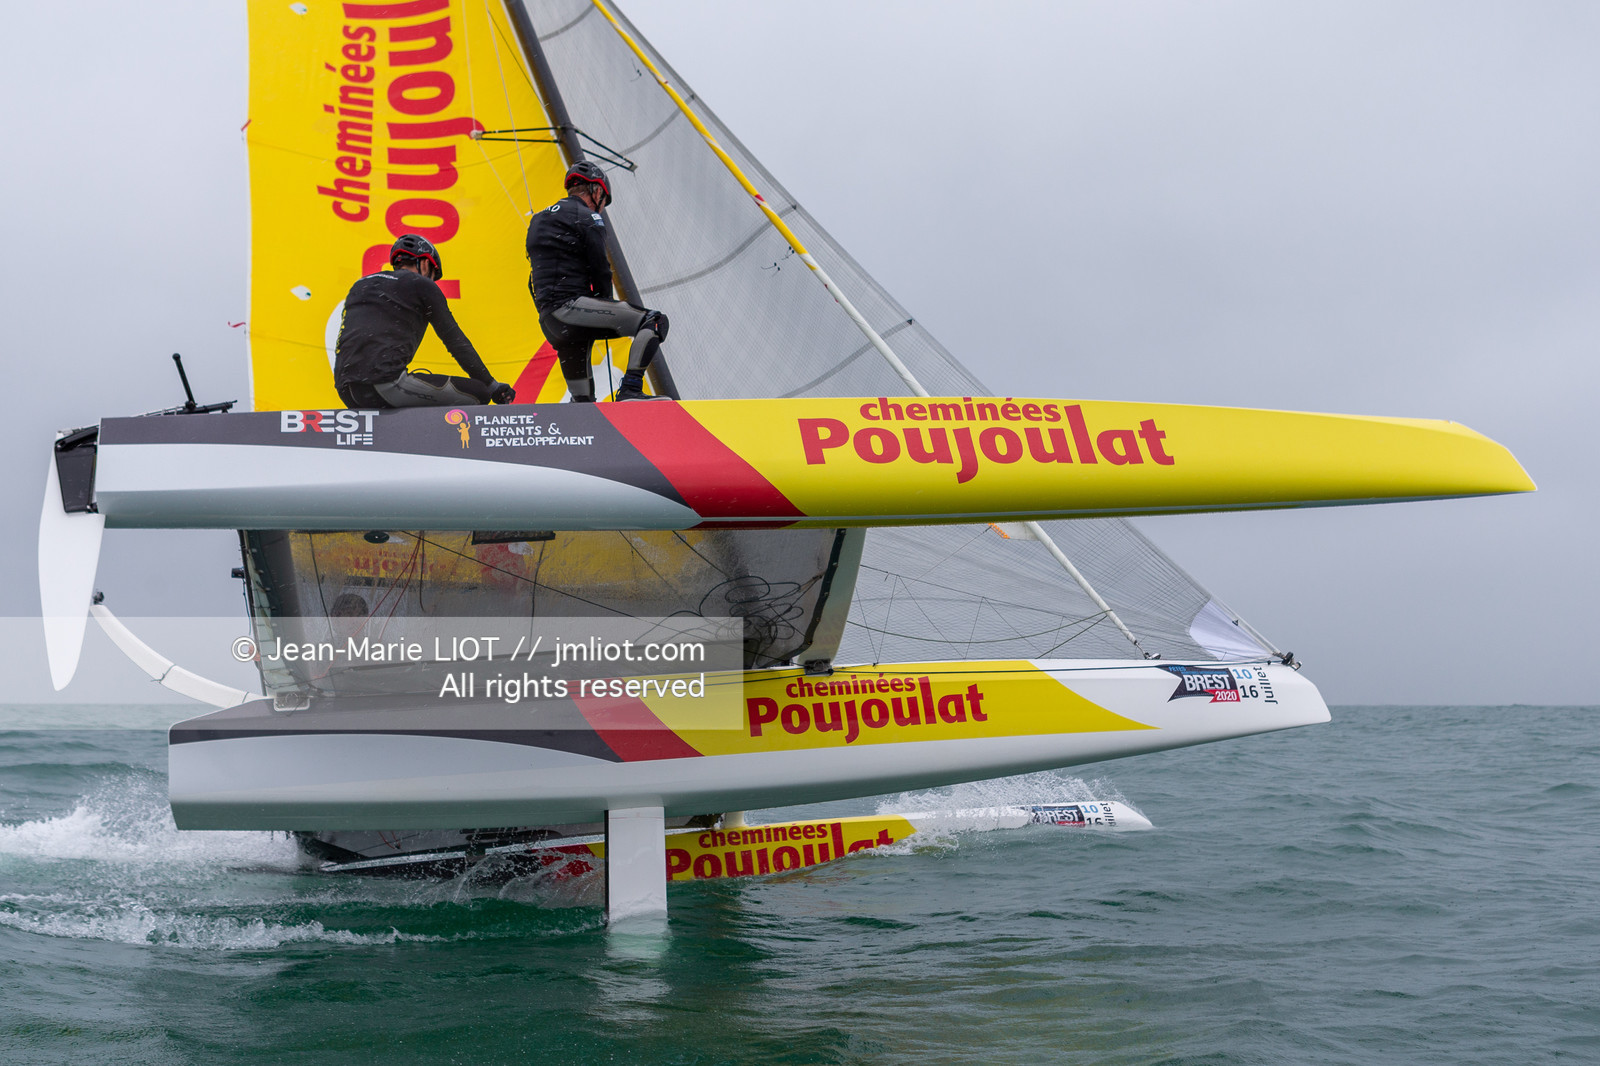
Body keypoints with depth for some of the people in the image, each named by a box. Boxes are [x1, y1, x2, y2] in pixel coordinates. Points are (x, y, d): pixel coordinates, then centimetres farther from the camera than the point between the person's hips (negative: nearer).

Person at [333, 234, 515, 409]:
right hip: (385, 382, -7)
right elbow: (455, 341, 9)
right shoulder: (422, 286, 10)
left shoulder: (360, 286, 29)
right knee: (477, 393, -1)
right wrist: (492, 386, 15)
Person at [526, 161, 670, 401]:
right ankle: (630, 389, -23)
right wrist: (606, 305, 13)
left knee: (582, 399, 19)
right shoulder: (588, 218, -1)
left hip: (549, 323, 9)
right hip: (569, 306, -9)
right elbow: (600, 269, -5)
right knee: (654, 322, -12)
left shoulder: (540, 219, 25)